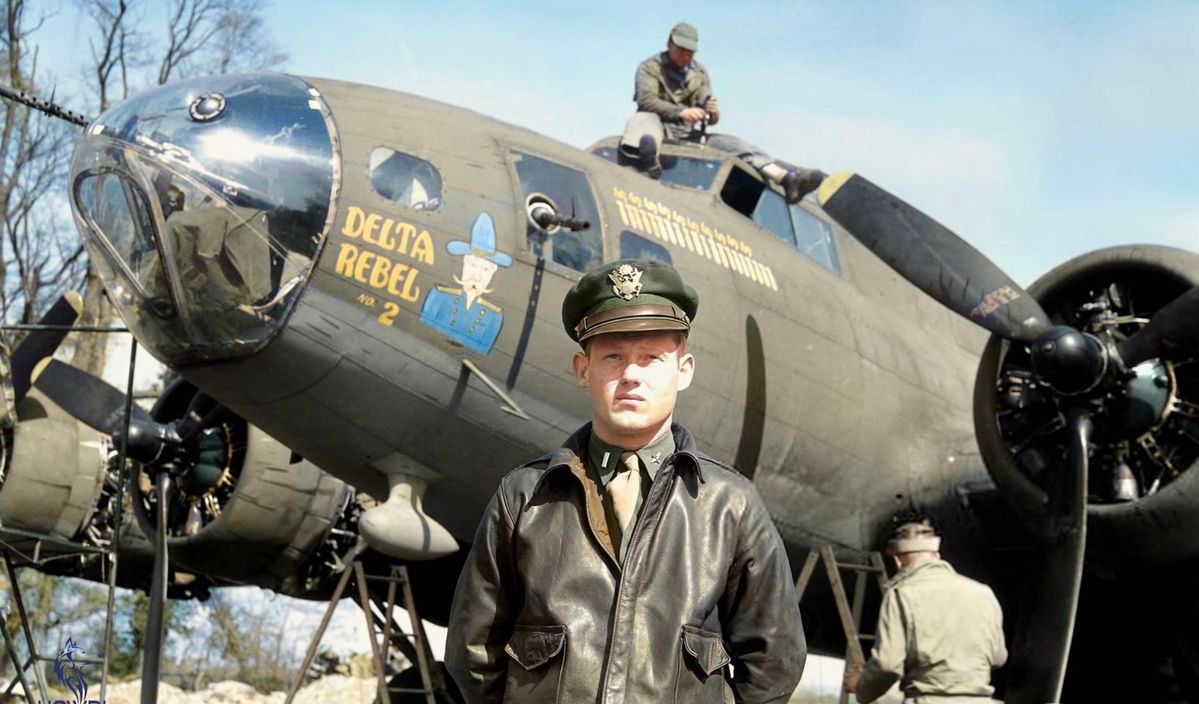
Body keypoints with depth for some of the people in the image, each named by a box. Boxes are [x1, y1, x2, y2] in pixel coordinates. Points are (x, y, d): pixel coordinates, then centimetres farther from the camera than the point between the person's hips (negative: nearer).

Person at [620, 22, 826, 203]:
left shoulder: (699, 73, 17)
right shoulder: (651, 67, 5)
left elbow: (711, 119, 10)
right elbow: (645, 100, -14)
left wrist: (713, 114, -17)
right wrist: (680, 112, -29)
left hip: (691, 134, 5)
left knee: (732, 143, -18)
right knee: (643, 119, -38)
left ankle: (785, 177, -37)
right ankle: (648, 154, -76)